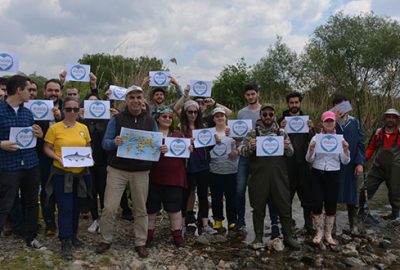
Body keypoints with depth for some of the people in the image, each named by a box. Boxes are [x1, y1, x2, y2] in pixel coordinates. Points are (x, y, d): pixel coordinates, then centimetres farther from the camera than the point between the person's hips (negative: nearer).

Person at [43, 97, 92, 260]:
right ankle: (65, 243, 5)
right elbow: (47, 149, -3)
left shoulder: (83, 128, 5)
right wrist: (58, 158, -19)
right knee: (65, 208, -5)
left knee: (76, 207, 14)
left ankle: (73, 236, 32)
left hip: (80, 173, 4)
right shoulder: (54, 128, -6)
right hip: (61, 174, -4)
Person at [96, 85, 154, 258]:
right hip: (117, 170, -1)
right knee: (109, 208, 0)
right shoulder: (116, 119, 0)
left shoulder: (150, 121, 6)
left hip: (141, 171, 2)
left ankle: (140, 243, 23)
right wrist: (114, 142, -27)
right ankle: (105, 240, 21)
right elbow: (105, 143, -4)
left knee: (140, 209, 9)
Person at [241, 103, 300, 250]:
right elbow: (243, 152, 0)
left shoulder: (281, 133, 10)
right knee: (258, 208, 7)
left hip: (279, 176, 1)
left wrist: (287, 147, -15)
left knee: (285, 206, 5)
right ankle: (258, 238, 19)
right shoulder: (253, 133, 6)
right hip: (259, 176, -1)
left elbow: (290, 153, 8)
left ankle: (288, 237, 18)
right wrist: (250, 147, -21)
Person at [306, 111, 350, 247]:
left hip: (333, 175, 1)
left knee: (331, 205, 4)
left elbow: (345, 161, 2)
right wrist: (311, 149, -19)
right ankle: (319, 232, 16)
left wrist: (346, 149, -16)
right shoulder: (316, 138, 2)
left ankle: (328, 234, 21)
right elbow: (309, 160, 0)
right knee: (317, 204, -5)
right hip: (317, 174, -1)